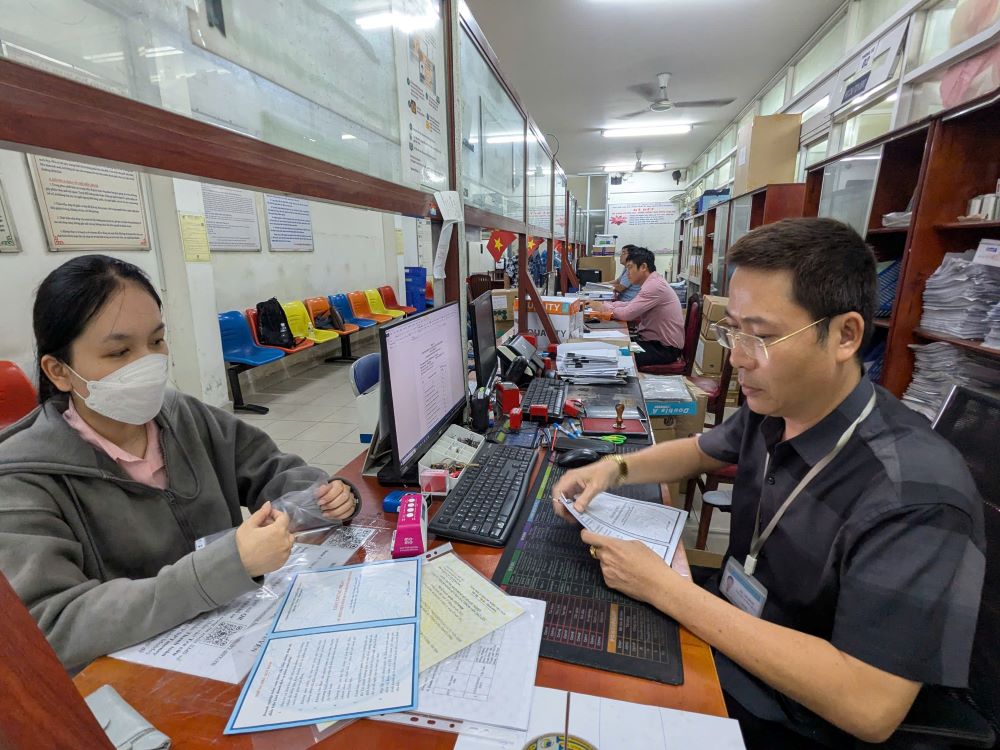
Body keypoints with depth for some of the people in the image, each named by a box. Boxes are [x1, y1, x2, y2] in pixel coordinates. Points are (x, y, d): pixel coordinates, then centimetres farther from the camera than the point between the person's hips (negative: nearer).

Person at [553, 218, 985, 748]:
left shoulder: (917, 492, -30)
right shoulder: (769, 408, -9)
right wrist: (613, 468, -7)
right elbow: (703, 450, 11)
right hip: (713, 634, 6)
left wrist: (662, 587, -30)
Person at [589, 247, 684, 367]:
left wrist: (604, 307, -9)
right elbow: (632, 307, 12)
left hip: (664, 348, -9)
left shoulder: (655, 285, -21)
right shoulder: (652, 282, 10)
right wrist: (605, 304, 0)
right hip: (655, 340, 9)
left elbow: (627, 314, -25)